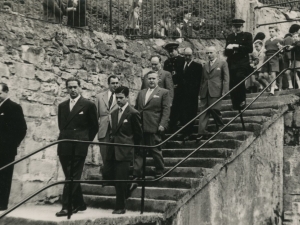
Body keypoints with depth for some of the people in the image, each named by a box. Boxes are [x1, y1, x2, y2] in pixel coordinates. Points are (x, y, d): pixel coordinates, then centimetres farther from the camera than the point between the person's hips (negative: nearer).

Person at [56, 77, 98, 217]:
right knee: (70, 177, 10)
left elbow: (94, 126, 5)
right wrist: (64, 138, 13)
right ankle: (79, 204, 21)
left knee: (73, 177, -7)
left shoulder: (88, 105, 0)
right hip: (64, 147, 5)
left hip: (79, 147, -5)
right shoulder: (62, 106, 15)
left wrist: (86, 141, 5)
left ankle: (66, 206, -7)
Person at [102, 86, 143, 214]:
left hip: (124, 151, -7)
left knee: (121, 179, -5)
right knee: (107, 173, 4)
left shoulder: (133, 113, -7)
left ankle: (120, 207, 7)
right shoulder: (114, 113, 13)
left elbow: (139, 135, 0)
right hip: (113, 151, 7)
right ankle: (125, 191, 29)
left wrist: (131, 147, 7)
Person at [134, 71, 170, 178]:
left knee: (155, 150, 5)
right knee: (138, 150, 3)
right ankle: (136, 173, 7)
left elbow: (166, 110, -5)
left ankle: (159, 171, 21)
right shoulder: (141, 92, 19)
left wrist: (162, 124, -15)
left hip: (154, 128, -5)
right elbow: (136, 108, 19)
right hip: (140, 127, 5)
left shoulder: (163, 92, 2)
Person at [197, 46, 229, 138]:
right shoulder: (205, 65, 20)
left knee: (214, 109, -7)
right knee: (203, 111, -4)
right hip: (205, 92, 5)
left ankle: (220, 127, 16)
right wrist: (201, 91, 12)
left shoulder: (222, 63, 6)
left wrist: (225, 91, -9)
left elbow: (226, 78, 0)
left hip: (216, 91, -4)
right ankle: (201, 131, -7)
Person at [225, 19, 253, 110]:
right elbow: (226, 52, 19)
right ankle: (235, 105, 9)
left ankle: (242, 100, -9)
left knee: (239, 79, -26)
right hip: (231, 64, 4)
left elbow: (250, 49, -5)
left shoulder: (247, 35, 7)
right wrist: (228, 49, -5)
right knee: (232, 85, -1)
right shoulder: (230, 37, 19)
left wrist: (238, 46, -13)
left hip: (243, 64, -4)